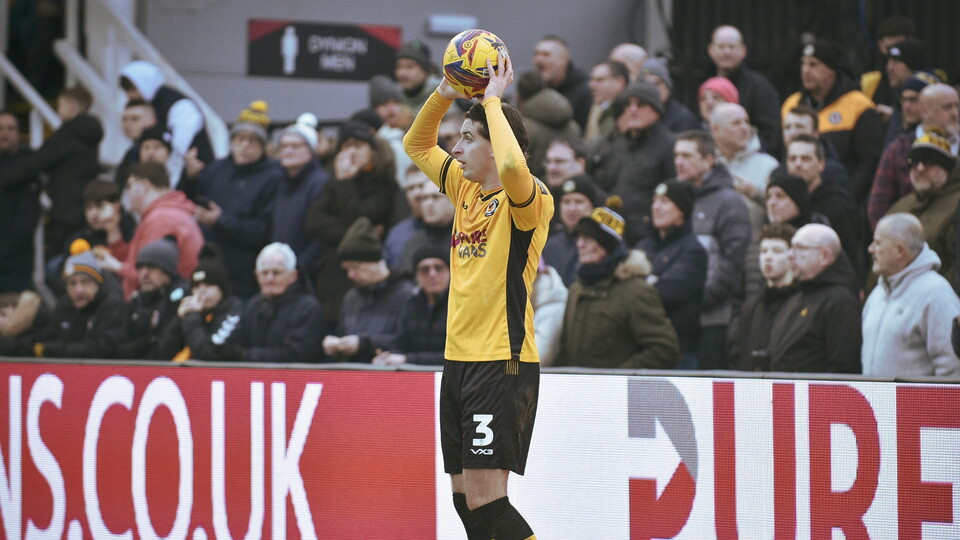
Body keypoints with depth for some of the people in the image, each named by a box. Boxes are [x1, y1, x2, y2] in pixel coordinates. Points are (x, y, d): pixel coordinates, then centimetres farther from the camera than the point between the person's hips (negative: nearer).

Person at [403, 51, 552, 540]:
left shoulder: (528, 199, -11)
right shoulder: (466, 188, 12)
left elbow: (512, 166, -36)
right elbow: (416, 145, 26)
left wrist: (493, 101, -22)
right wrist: (444, 95, 9)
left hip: (501, 362, -9)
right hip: (458, 359, 9)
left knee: (485, 498, -15)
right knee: (465, 497, 10)